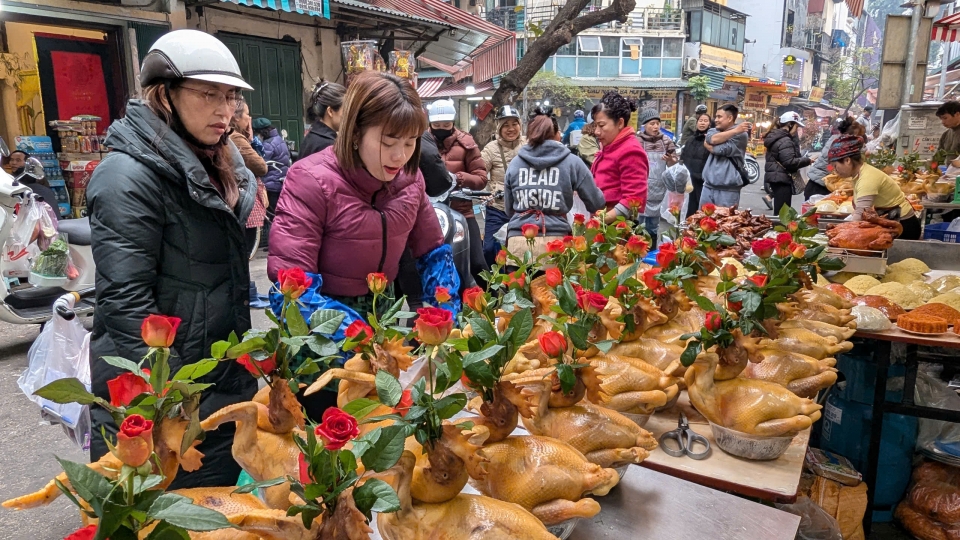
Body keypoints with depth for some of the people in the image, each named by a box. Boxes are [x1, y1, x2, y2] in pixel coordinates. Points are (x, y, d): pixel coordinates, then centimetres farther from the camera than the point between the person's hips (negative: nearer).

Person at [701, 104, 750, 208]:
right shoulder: (714, 130, 13)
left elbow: (720, 149, -17)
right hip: (708, 186, 6)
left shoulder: (740, 134, -5)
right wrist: (734, 131, -15)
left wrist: (707, 144, 2)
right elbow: (710, 138, -12)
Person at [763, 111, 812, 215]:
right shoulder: (785, 141, -15)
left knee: (779, 212, 14)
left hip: (777, 178, 11)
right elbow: (789, 162, -23)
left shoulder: (776, 137, 15)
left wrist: (793, 136, 9)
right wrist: (807, 160, -14)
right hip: (782, 179, -11)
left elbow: (794, 153, 19)